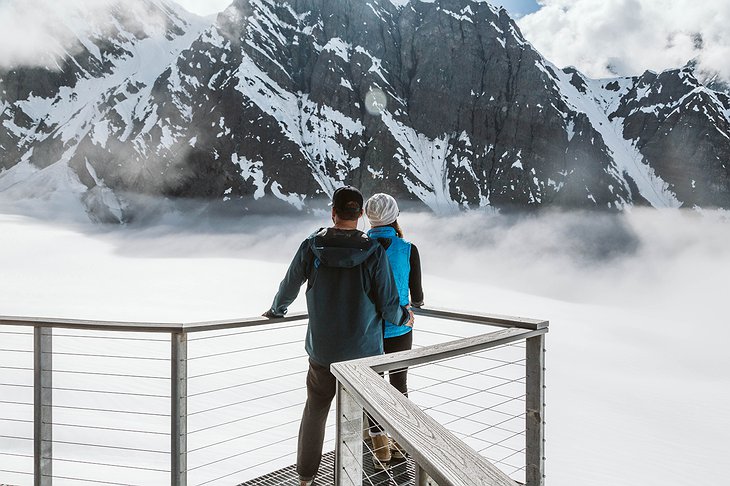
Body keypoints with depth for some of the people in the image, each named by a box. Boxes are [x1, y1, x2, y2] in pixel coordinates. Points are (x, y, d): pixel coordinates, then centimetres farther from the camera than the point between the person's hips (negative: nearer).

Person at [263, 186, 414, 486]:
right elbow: (389, 305, -11)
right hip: (363, 350, -2)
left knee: (315, 410, 20)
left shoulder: (311, 247, -10)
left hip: (322, 350, 2)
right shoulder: (373, 252, -15)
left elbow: (289, 287, 5)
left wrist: (276, 310, 27)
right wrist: (403, 317, 13)